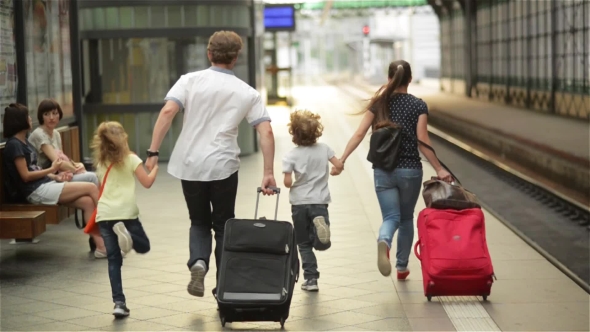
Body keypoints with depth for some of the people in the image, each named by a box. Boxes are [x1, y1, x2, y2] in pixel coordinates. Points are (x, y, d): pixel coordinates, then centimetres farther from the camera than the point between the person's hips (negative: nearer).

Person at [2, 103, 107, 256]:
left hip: (46, 186, 9)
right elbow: (26, 176, -13)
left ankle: (101, 246, -15)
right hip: (36, 191, -9)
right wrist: (51, 170, -6)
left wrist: (56, 177, 3)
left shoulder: (24, 142, 19)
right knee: (91, 188, -12)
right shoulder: (14, 145, -10)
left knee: (88, 202, -11)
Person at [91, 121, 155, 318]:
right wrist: (155, 168, 15)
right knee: (144, 246, 17)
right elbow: (147, 183, 1)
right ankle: (124, 232, -17)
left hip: (104, 214, 4)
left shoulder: (100, 163, 13)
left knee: (113, 260, 6)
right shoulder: (131, 160, 0)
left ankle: (119, 303, -4)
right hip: (126, 213, -4)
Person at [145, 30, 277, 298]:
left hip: (190, 166, 0)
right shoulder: (247, 93, 5)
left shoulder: (190, 80, 0)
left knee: (199, 222, 18)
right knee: (223, 225, 15)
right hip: (223, 167, 0)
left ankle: (198, 262, -9)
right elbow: (266, 132, -3)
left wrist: (153, 152, -11)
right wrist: (268, 173, -1)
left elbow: (167, 112, -13)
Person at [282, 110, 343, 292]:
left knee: (304, 244, 11)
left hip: (299, 203, -1)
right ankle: (320, 224, -30)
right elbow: (339, 165, -5)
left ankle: (310, 279, 2)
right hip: (320, 202, 1)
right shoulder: (324, 149, 0)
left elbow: (288, 182, -12)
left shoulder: (291, 155, -6)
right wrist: (335, 171, 17)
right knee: (321, 243, 2)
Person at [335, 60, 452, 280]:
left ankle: (383, 243, -34)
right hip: (410, 170, -1)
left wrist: (342, 159, -3)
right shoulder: (418, 106, -3)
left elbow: (359, 134, -5)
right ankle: (402, 267, 24)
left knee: (391, 217, 1)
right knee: (406, 218, 17)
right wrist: (439, 169, -3)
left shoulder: (378, 104, 1)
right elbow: (423, 142, -9)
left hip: (383, 170, 1)